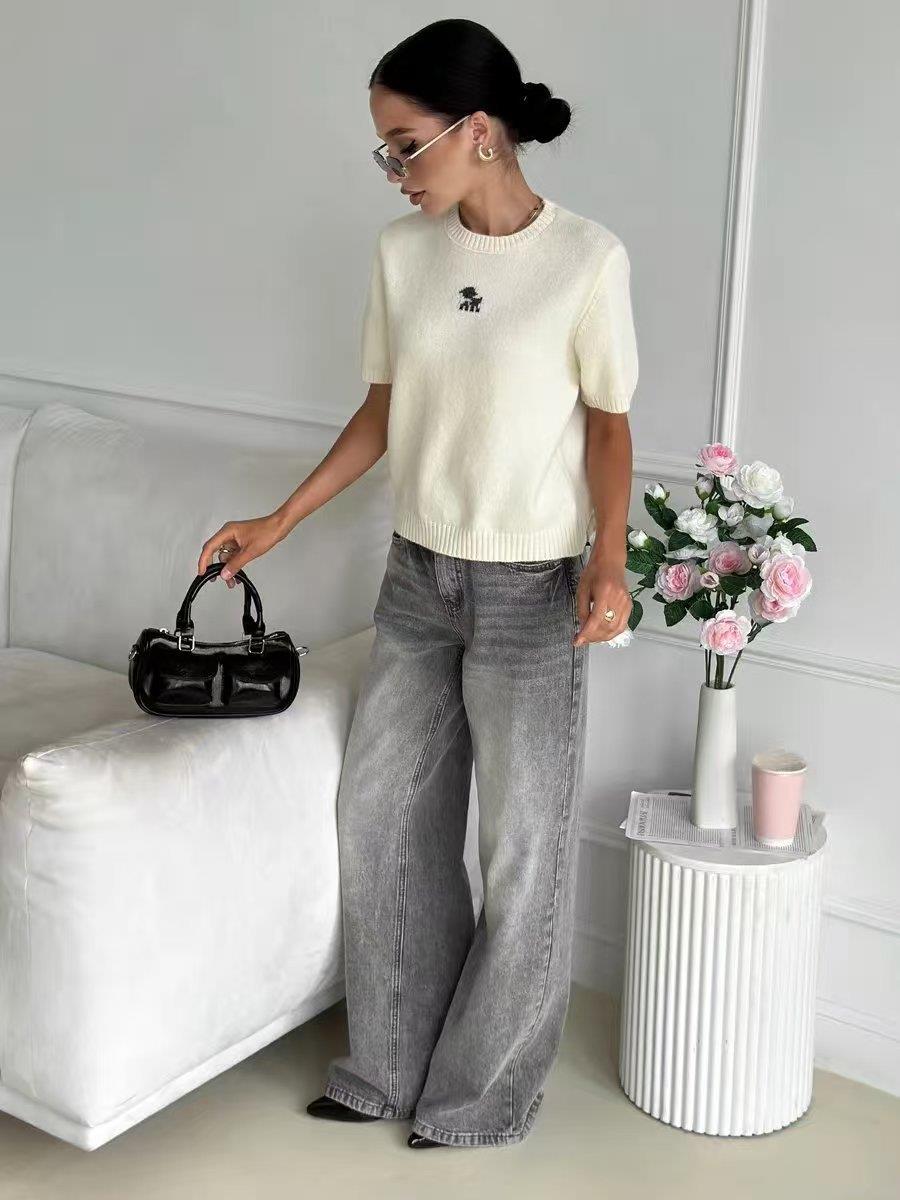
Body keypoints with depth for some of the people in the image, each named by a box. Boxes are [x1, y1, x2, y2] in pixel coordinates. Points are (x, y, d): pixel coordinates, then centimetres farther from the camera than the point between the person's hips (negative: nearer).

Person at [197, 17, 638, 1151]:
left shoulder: (587, 257, -13)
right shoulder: (401, 251, 1)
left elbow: (608, 427, -6)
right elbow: (382, 412, 10)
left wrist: (608, 562, -20)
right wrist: (278, 521, 10)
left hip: (531, 592, -5)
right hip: (416, 578, 6)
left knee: (522, 845, 5)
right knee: (381, 816, 12)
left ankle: (485, 1093, 25)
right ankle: (394, 1066, 30)